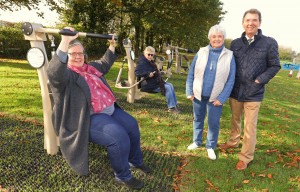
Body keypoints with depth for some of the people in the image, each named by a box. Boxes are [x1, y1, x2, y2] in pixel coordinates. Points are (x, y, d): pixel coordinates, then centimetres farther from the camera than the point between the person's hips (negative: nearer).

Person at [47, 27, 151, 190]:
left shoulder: (90, 67, 17)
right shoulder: (65, 74, -10)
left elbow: (105, 64, 35)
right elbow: (55, 73, -35)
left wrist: (112, 46, 35)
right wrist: (64, 42, -46)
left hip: (110, 110, 10)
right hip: (89, 118, -10)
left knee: (132, 126, 10)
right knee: (119, 137, -26)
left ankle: (135, 161, 31)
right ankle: (123, 177, -4)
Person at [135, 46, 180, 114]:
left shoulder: (150, 62, 17)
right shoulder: (142, 62, -14)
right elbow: (137, 73, -28)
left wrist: (158, 72, 17)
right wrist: (148, 74, -35)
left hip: (155, 82, 10)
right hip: (148, 85, -10)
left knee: (170, 85, 3)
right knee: (167, 88, -18)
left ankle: (175, 104, 5)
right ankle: (171, 107, -12)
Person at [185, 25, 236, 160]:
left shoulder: (229, 56, -5)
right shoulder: (201, 52, -2)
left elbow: (231, 80, -6)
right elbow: (191, 74, 1)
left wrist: (222, 98, -11)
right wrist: (189, 92, -3)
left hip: (215, 98, -2)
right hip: (198, 95, 2)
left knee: (214, 123, 6)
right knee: (198, 119, 16)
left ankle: (211, 147, 27)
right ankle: (197, 142, 36)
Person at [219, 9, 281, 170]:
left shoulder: (269, 43, -6)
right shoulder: (235, 43, 4)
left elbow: (275, 66, -2)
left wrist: (260, 80, -12)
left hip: (254, 93, -3)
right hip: (235, 91, 4)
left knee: (250, 126, 4)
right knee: (235, 120, 21)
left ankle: (245, 157, 19)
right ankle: (233, 142, 44)